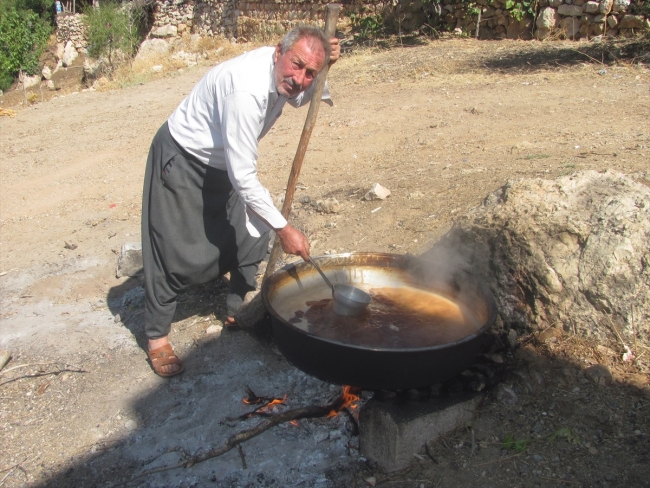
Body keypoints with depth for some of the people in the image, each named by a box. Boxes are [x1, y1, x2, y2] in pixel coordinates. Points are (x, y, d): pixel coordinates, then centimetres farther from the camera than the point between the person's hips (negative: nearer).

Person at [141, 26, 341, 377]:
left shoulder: (284, 74, -12)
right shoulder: (246, 90, -38)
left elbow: (299, 98, 16)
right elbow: (243, 178, -35)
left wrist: (322, 69, -5)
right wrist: (283, 229, -28)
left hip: (223, 161, 8)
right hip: (181, 159, -8)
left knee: (251, 237, 8)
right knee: (175, 253, -2)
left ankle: (237, 311, 28)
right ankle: (156, 336, 16)